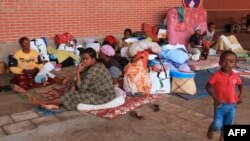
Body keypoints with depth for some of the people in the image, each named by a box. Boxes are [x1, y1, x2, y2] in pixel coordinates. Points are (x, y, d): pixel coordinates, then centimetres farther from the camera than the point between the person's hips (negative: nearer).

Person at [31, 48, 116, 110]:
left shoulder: (92, 71, -25)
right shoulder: (98, 65, 6)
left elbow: (81, 89, -21)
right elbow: (83, 81, 11)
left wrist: (78, 72, -17)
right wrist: (74, 85, -6)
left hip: (103, 97, -10)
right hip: (104, 93, 10)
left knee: (74, 96, -13)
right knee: (72, 85, 9)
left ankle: (44, 103, 0)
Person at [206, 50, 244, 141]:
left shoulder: (235, 77, -2)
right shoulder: (217, 75, -14)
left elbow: (240, 85, 18)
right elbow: (208, 87, -12)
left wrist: (241, 95, 5)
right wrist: (215, 97, -21)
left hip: (232, 105, 4)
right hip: (220, 105, -4)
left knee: (228, 125, 16)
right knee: (217, 125, -9)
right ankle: (210, 129, 26)